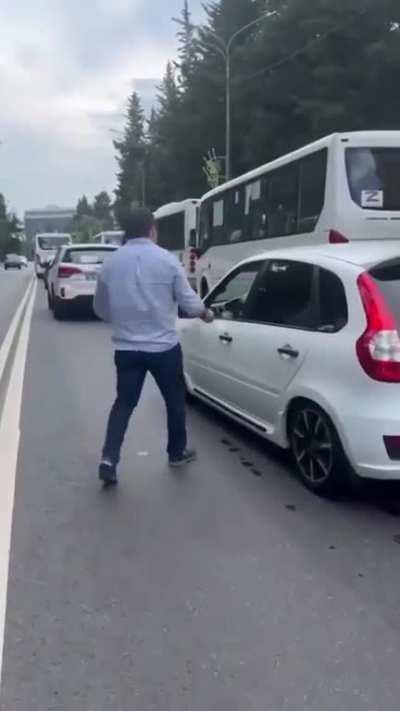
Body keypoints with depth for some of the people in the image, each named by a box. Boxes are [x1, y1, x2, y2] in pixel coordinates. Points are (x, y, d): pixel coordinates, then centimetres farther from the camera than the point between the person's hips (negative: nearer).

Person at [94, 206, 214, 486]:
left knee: (124, 403, 12)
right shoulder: (167, 260, -9)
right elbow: (188, 302, -5)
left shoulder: (111, 263, 0)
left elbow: (101, 308, 11)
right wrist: (205, 312, 17)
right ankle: (177, 452, 31)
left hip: (126, 348, 2)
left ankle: (109, 459, -1)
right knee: (175, 400, 17)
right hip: (164, 347, -2)